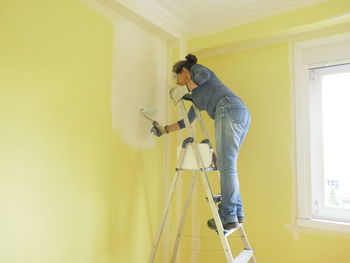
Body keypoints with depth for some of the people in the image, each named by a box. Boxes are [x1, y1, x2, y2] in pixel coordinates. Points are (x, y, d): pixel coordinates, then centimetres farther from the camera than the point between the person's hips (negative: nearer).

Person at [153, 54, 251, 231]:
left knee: (226, 167, -9)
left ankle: (228, 217, -4)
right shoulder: (196, 95, 34)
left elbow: (204, 74, -9)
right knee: (227, 167, 9)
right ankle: (237, 212, 14)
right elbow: (187, 121, 35)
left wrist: (186, 89, 6)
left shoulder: (196, 69, 17)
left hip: (229, 110, -9)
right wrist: (165, 129, 40)